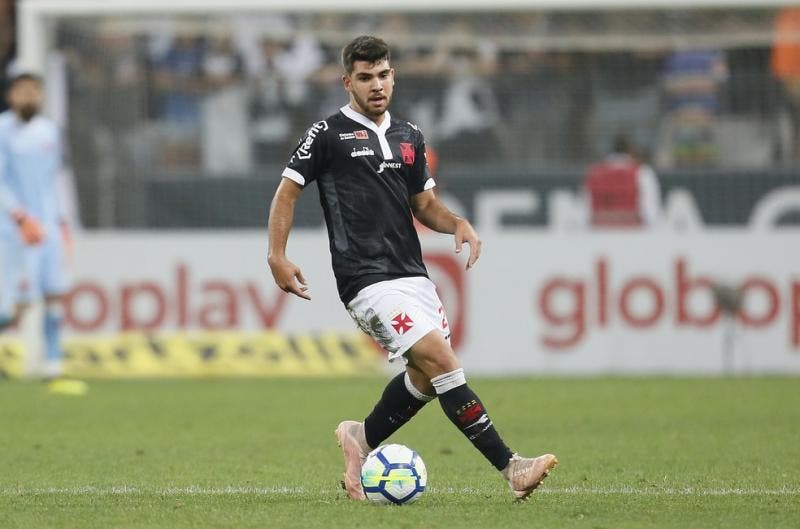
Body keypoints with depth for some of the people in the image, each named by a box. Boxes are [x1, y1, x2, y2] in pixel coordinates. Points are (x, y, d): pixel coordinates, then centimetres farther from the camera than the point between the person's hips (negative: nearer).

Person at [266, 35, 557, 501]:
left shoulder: (409, 137, 16)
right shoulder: (328, 134, -2)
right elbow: (288, 190, 2)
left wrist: (458, 223, 3)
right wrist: (278, 257, -6)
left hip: (412, 274, 7)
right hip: (369, 282, -7)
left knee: (426, 376, 5)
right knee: (441, 359, -16)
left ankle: (363, 439, 31)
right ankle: (510, 468, -20)